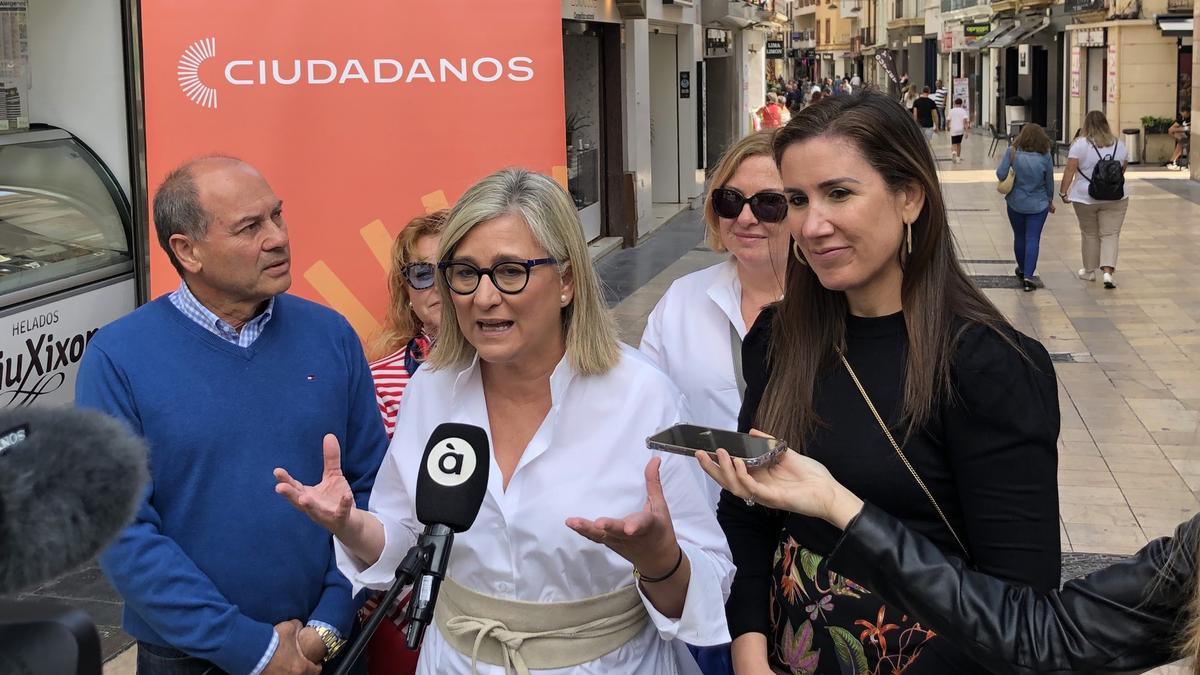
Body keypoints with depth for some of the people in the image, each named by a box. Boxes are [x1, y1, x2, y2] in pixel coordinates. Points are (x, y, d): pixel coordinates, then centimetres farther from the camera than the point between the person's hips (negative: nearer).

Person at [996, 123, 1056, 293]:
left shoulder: (1012, 152, -13)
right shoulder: (1045, 156, -10)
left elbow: (1000, 173, -16)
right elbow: (1049, 182, 0)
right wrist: (1050, 200, 15)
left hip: (1016, 203, 1)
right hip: (1038, 204, -1)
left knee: (1019, 237, 18)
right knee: (1033, 240, 1)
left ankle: (1023, 270, 37)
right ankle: (1028, 276, -7)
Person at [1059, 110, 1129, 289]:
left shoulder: (1080, 144, -7)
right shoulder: (1119, 145, 5)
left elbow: (1070, 170, -12)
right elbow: (1124, 168, 18)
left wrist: (1063, 192, -8)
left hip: (1086, 199, -2)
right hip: (1115, 198, 2)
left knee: (1089, 234, 12)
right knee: (1110, 234, 2)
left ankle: (1089, 271, 23)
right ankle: (1108, 271, -12)